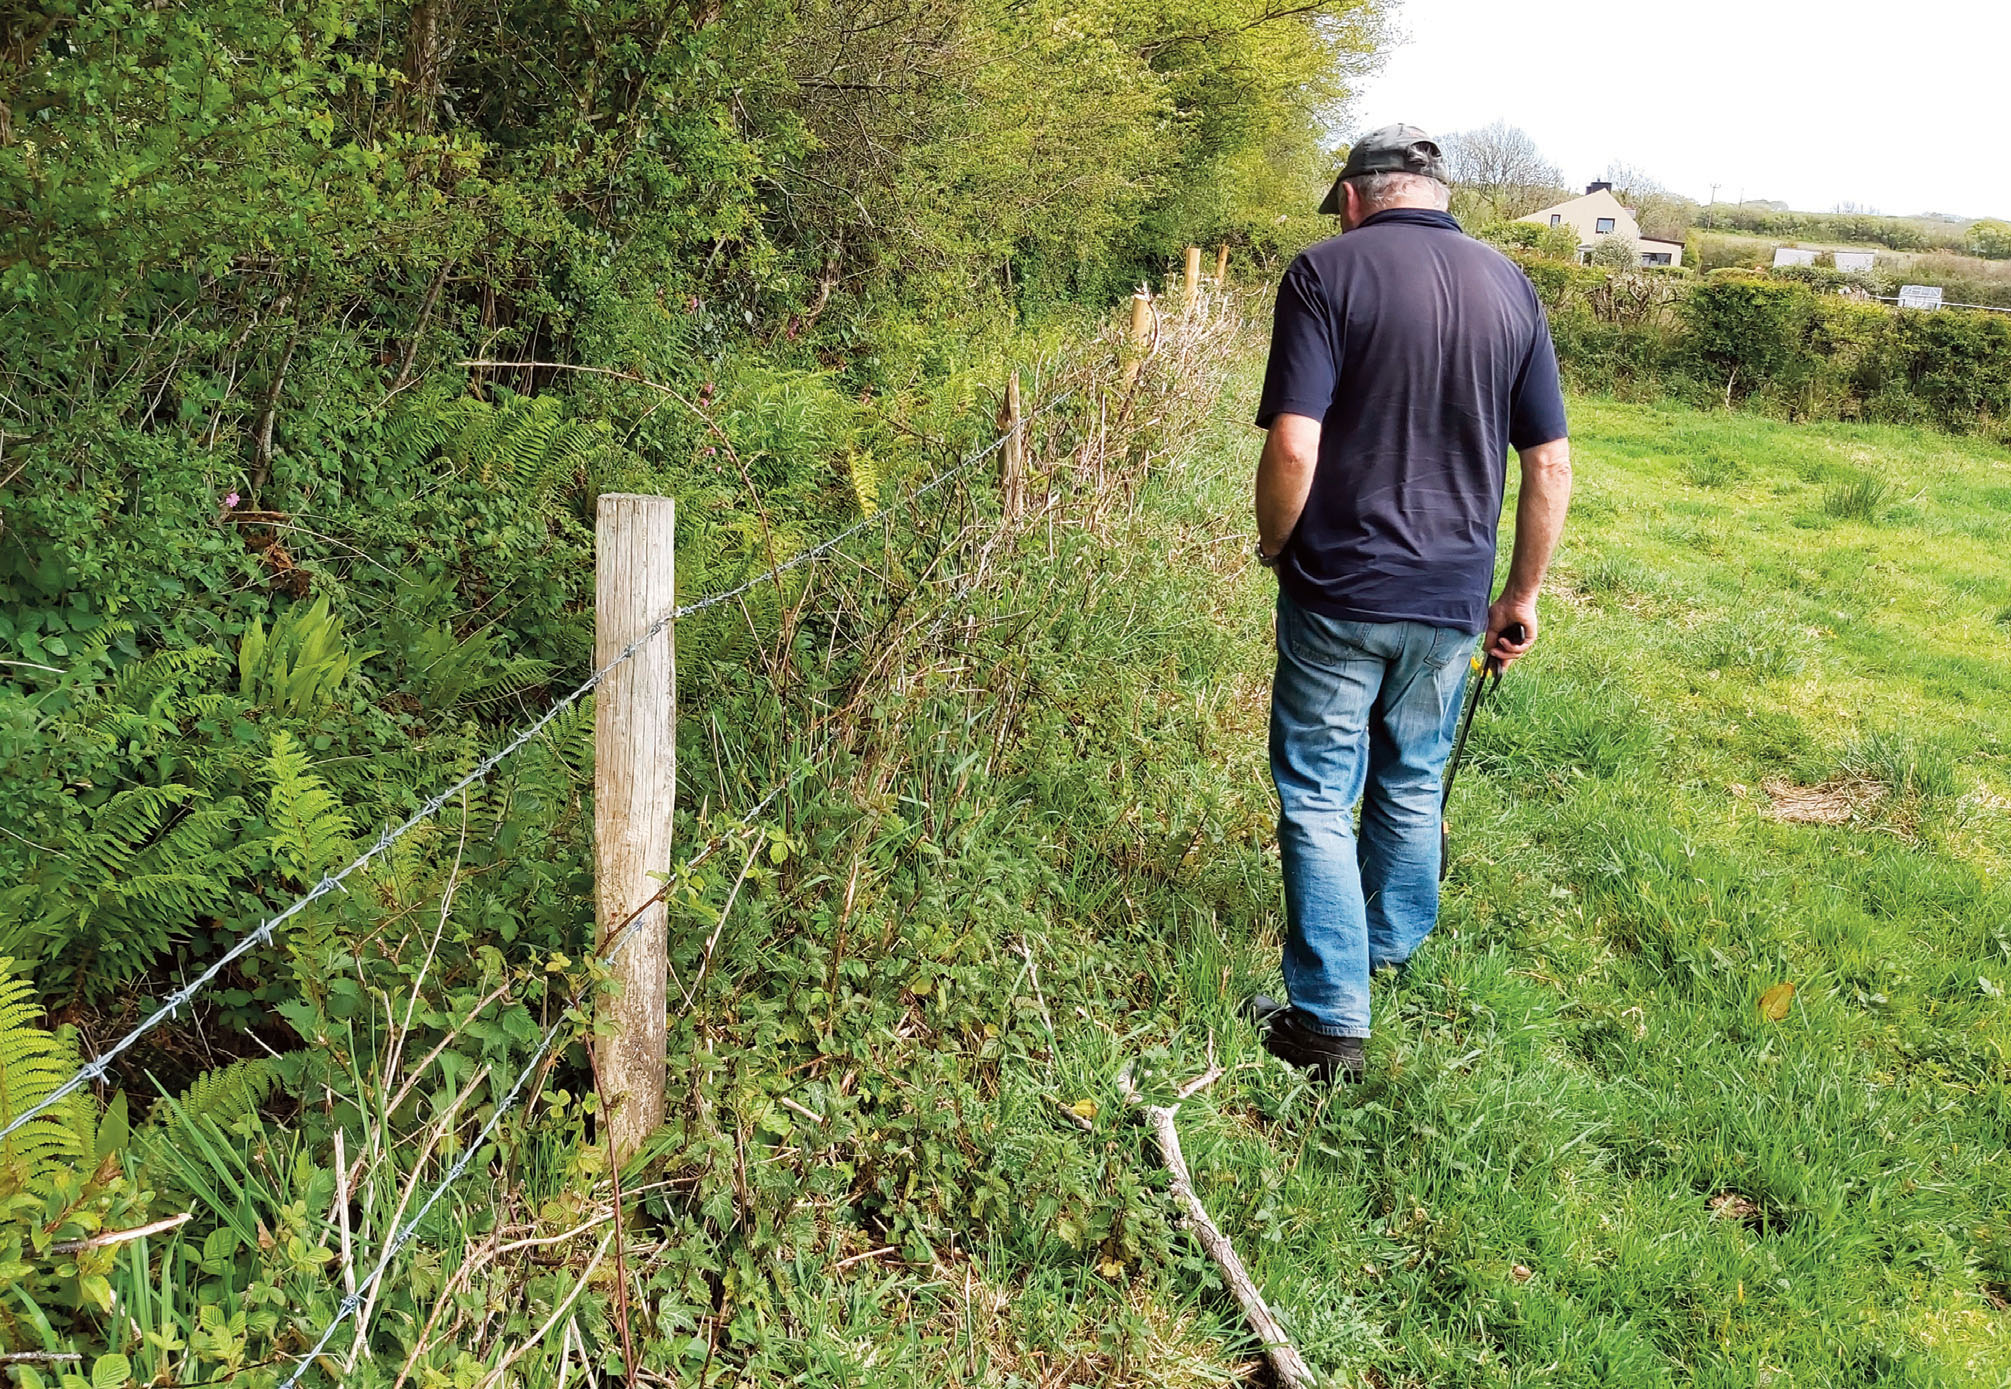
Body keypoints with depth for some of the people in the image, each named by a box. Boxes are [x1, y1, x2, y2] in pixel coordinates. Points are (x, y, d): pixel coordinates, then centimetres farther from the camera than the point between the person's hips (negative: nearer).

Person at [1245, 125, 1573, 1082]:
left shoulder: (1327, 273, -10)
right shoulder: (1509, 287, 5)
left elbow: (1294, 448, -20)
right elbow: (1550, 466, 5)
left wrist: (1274, 546, -1)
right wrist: (1522, 595, 14)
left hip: (1339, 596, -5)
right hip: (1453, 601, 5)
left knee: (1319, 799, 5)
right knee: (1413, 787, 22)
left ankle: (1331, 1023, 7)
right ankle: (1392, 950, 41)